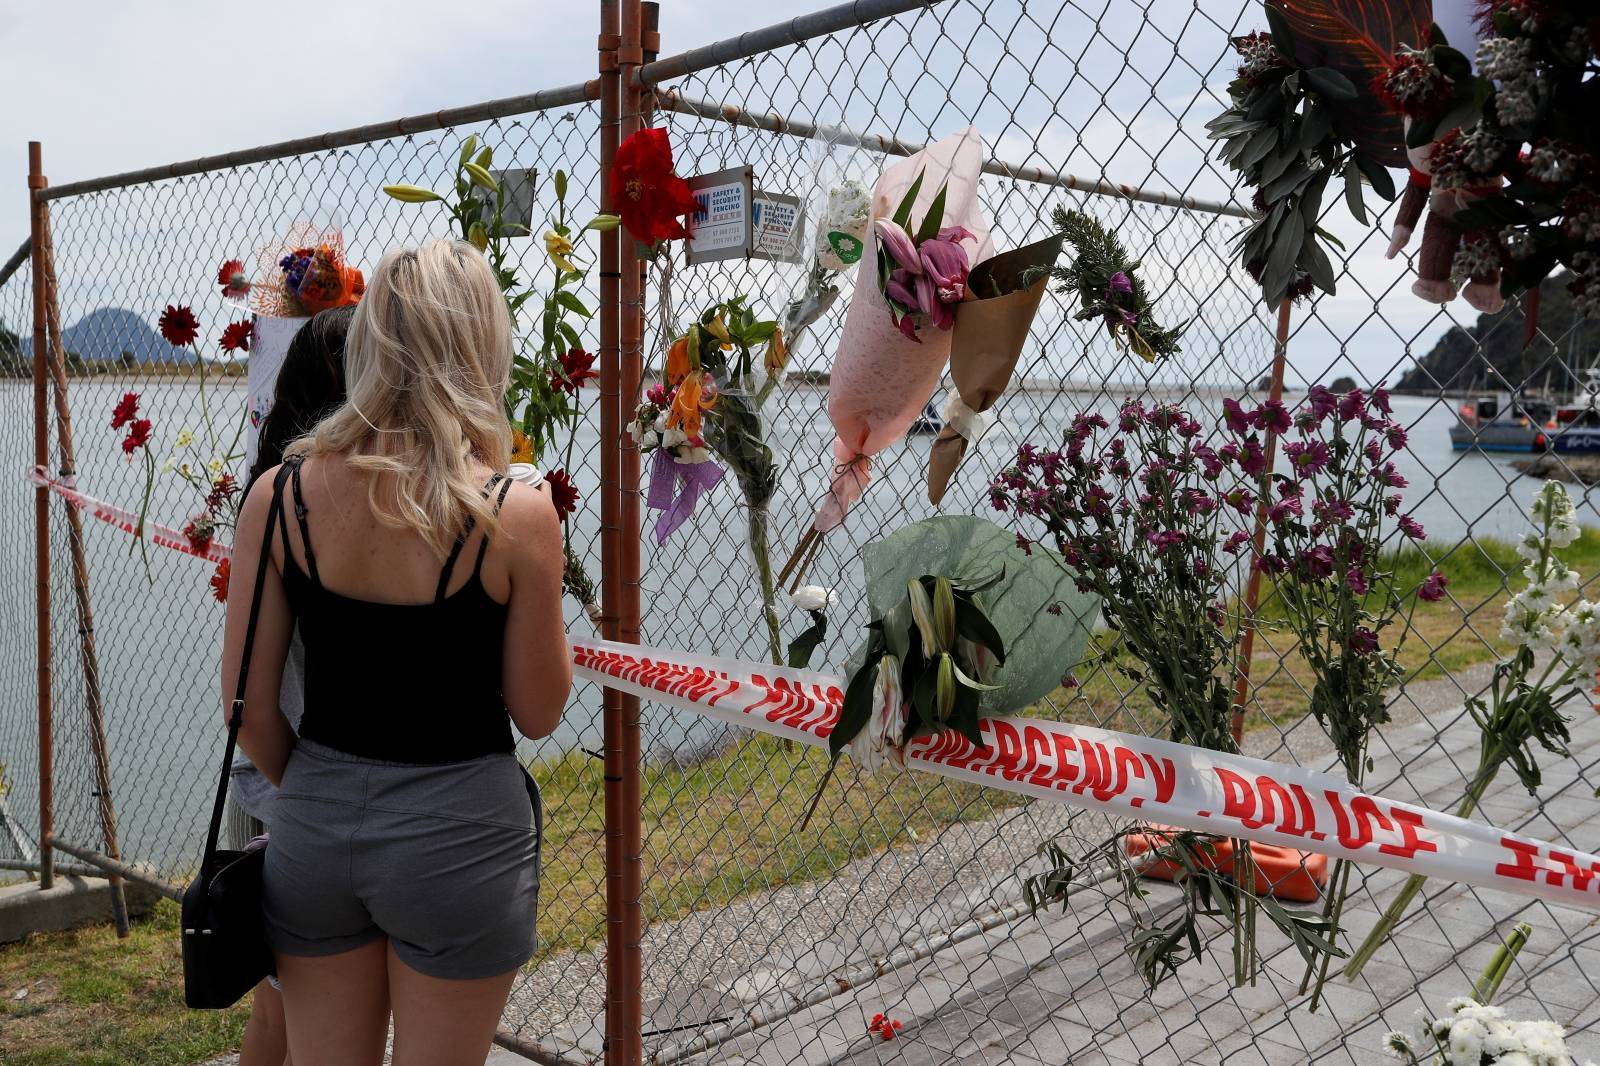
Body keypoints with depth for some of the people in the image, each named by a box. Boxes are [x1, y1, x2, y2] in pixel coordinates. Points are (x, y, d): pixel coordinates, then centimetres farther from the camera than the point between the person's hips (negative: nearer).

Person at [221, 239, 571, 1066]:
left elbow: (247, 705, -2)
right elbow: (537, 712, -7)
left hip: (314, 826, 3)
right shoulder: (517, 514, -17)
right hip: (456, 829, -3)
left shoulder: (280, 494, -8)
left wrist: (318, 793, 14)